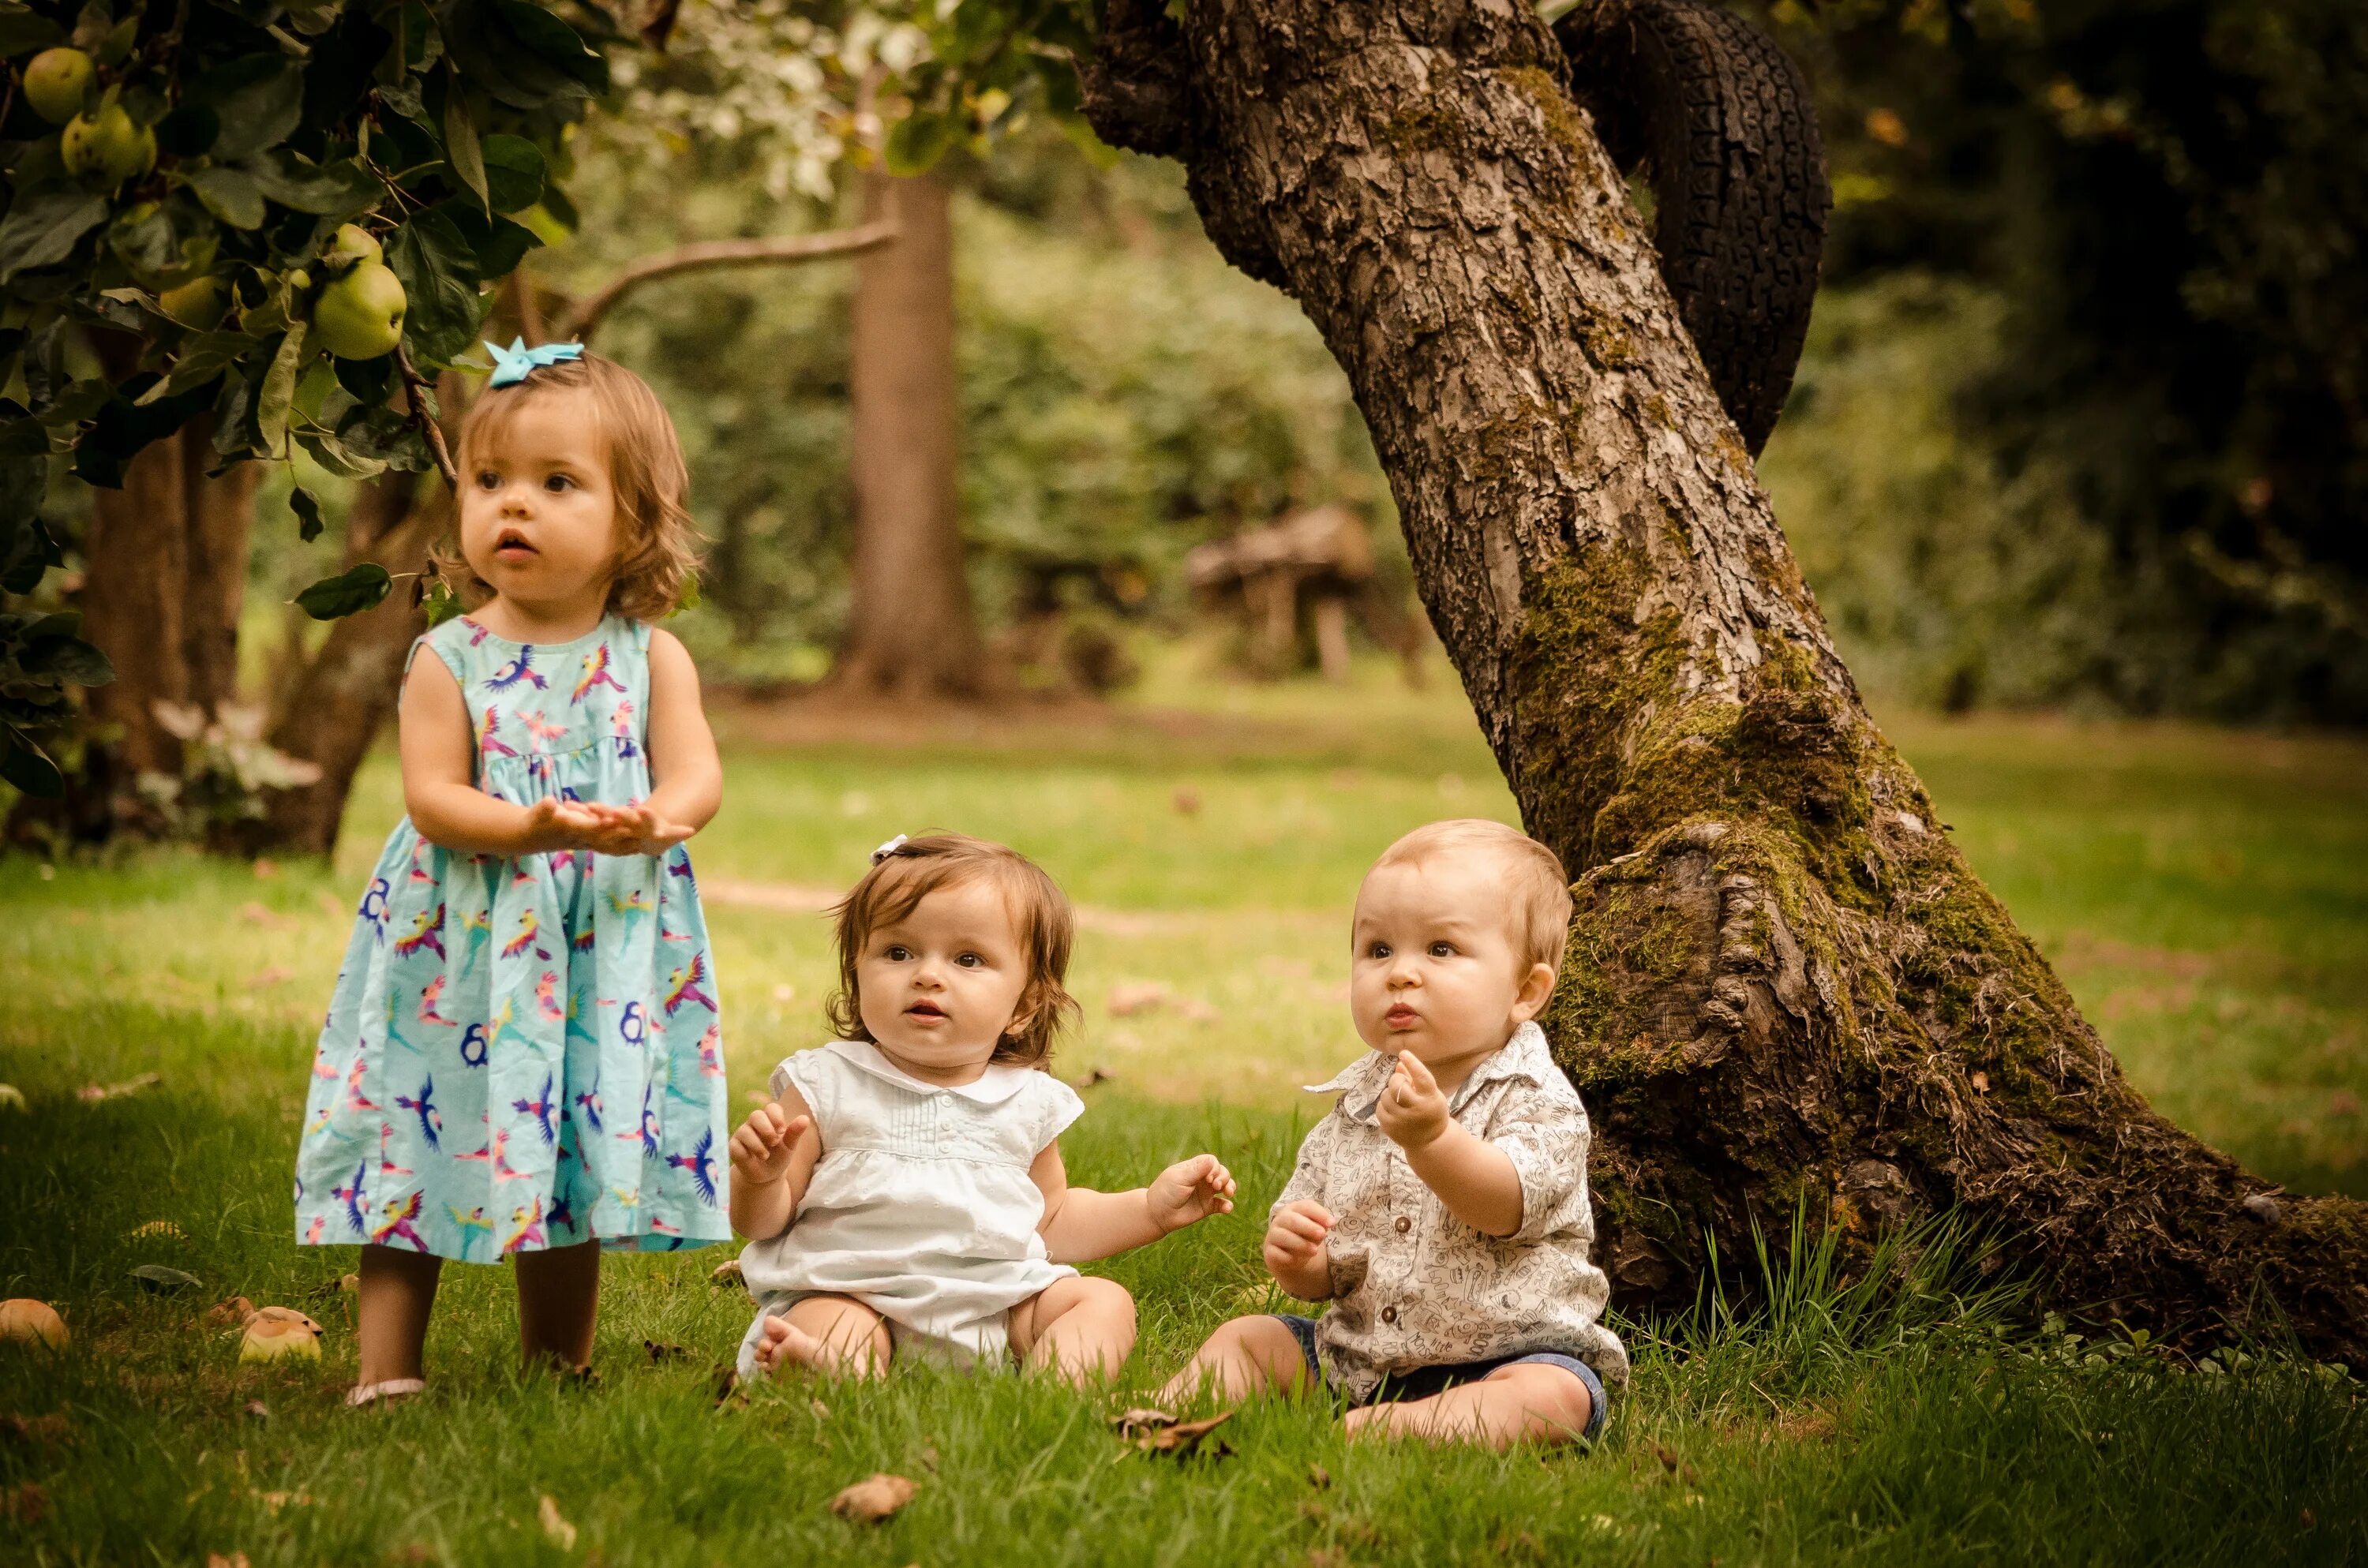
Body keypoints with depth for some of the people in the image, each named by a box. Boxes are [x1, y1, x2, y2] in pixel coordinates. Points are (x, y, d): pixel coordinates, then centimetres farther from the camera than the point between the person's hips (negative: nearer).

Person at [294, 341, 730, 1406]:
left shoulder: (649, 658, 1)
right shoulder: (448, 660, -3)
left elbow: (697, 775, -8)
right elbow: (432, 797, -11)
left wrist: (654, 821, -31)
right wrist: (529, 826, -29)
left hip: (604, 949, 2)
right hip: (464, 946, -1)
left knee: (578, 1154, 10)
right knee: (424, 1147, 0)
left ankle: (559, 1372, 23)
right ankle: (387, 1371, 7)